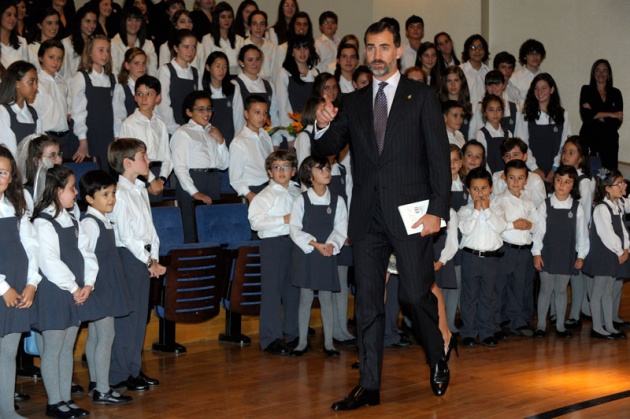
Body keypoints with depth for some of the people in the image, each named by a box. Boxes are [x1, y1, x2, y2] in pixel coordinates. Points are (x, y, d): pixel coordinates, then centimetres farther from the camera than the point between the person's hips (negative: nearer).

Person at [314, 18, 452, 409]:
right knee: (368, 300, 4)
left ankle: (439, 362, 24)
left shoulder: (422, 97, 2)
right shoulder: (353, 102, 13)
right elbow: (328, 149, 11)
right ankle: (369, 385, 10)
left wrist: (437, 211, -11)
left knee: (417, 294, -2)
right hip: (367, 215, 4)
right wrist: (323, 127, -12)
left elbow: (439, 157, -2)